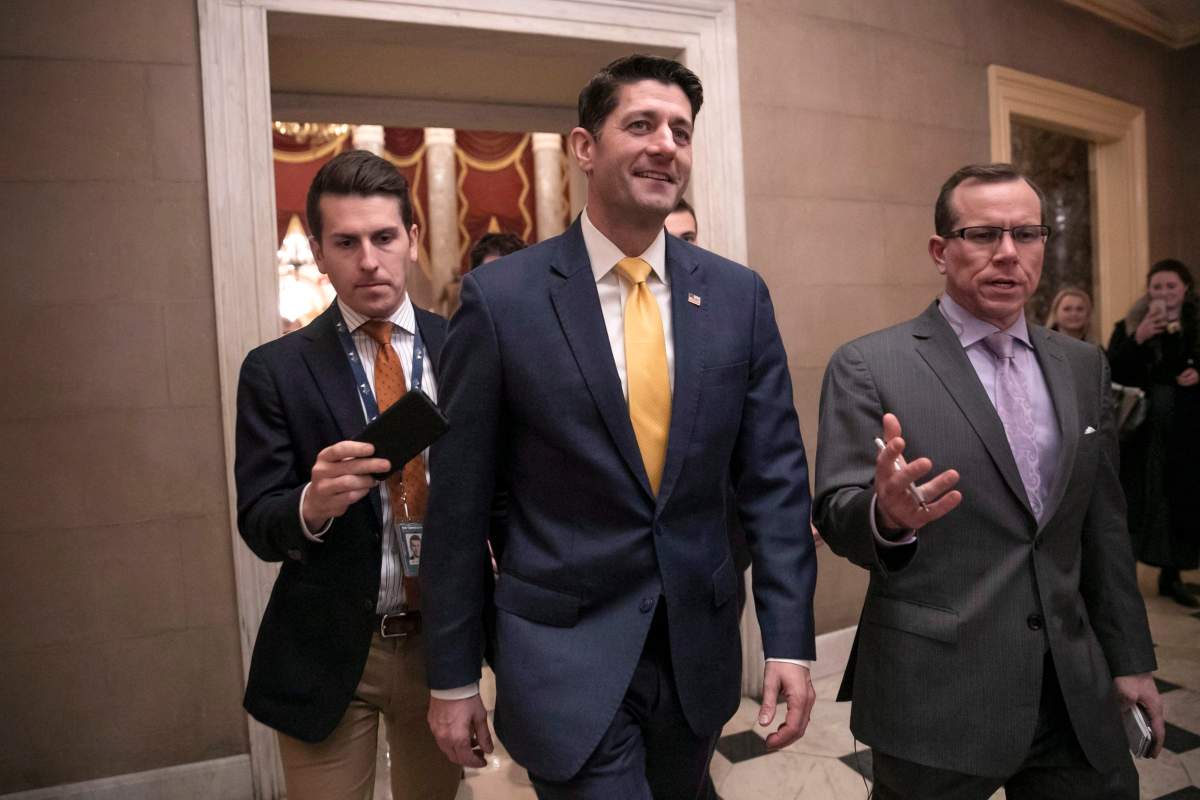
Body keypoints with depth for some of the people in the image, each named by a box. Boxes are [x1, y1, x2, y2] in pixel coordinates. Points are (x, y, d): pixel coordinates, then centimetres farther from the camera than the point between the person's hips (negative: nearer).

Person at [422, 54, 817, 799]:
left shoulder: (739, 294, -1)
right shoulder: (501, 296, -11)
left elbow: (774, 478, 0)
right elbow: (460, 501, -7)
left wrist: (790, 640, -4)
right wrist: (453, 675, -2)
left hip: (700, 645, 5)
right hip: (565, 652, -4)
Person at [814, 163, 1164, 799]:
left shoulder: (1084, 366, 8)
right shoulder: (868, 365, -10)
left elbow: (1104, 525, 12)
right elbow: (836, 516, -13)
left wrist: (1129, 658, 14)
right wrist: (887, 514, -35)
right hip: (934, 694, -4)